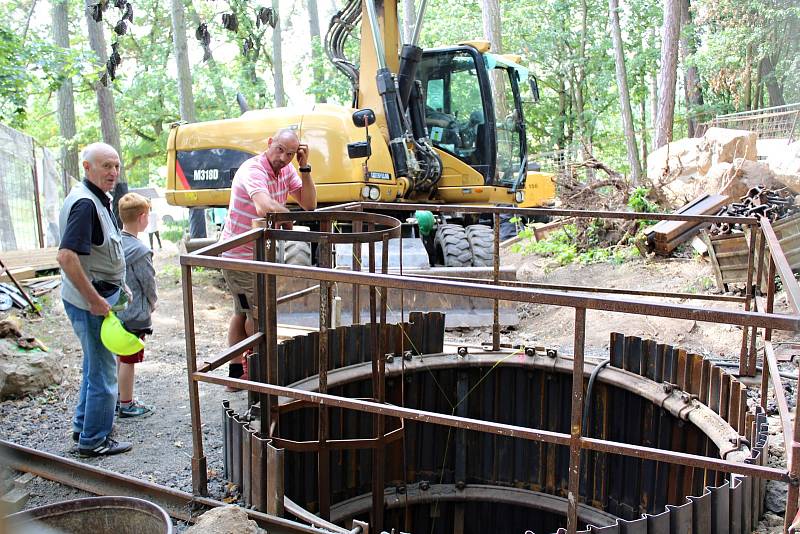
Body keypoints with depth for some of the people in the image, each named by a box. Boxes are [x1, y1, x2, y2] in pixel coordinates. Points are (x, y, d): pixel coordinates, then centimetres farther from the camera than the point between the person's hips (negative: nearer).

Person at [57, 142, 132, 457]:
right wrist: (95, 300, -25)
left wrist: (118, 287, 18)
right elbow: (67, 256, -30)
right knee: (103, 371, 1)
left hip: (99, 295, 10)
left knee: (95, 363, 22)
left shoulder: (97, 199, 11)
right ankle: (94, 441, 14)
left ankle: (83, 426, 37)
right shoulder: (85, 203, -21)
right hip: (90, 300, -10)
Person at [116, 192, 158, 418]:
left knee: (120, 357, 20)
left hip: (116, 312, 8)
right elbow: (149, 283, -13)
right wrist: (152, 304, 8)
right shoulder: (139, 251, -22)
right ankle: (126, 406, 15)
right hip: (134, 314, -8)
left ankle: (120, 398, 33)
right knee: (128, 361, 4)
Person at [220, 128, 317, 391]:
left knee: (242, 312, 17)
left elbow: (309, 204, -3)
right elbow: (265, 208, -44)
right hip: (238, 256, -9)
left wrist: (305, 168, -13)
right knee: (257, 313, 4)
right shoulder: (253, 170, -27)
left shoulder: (286, 169, 0)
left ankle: (237, 372, 31)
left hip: (258, 254, 9)